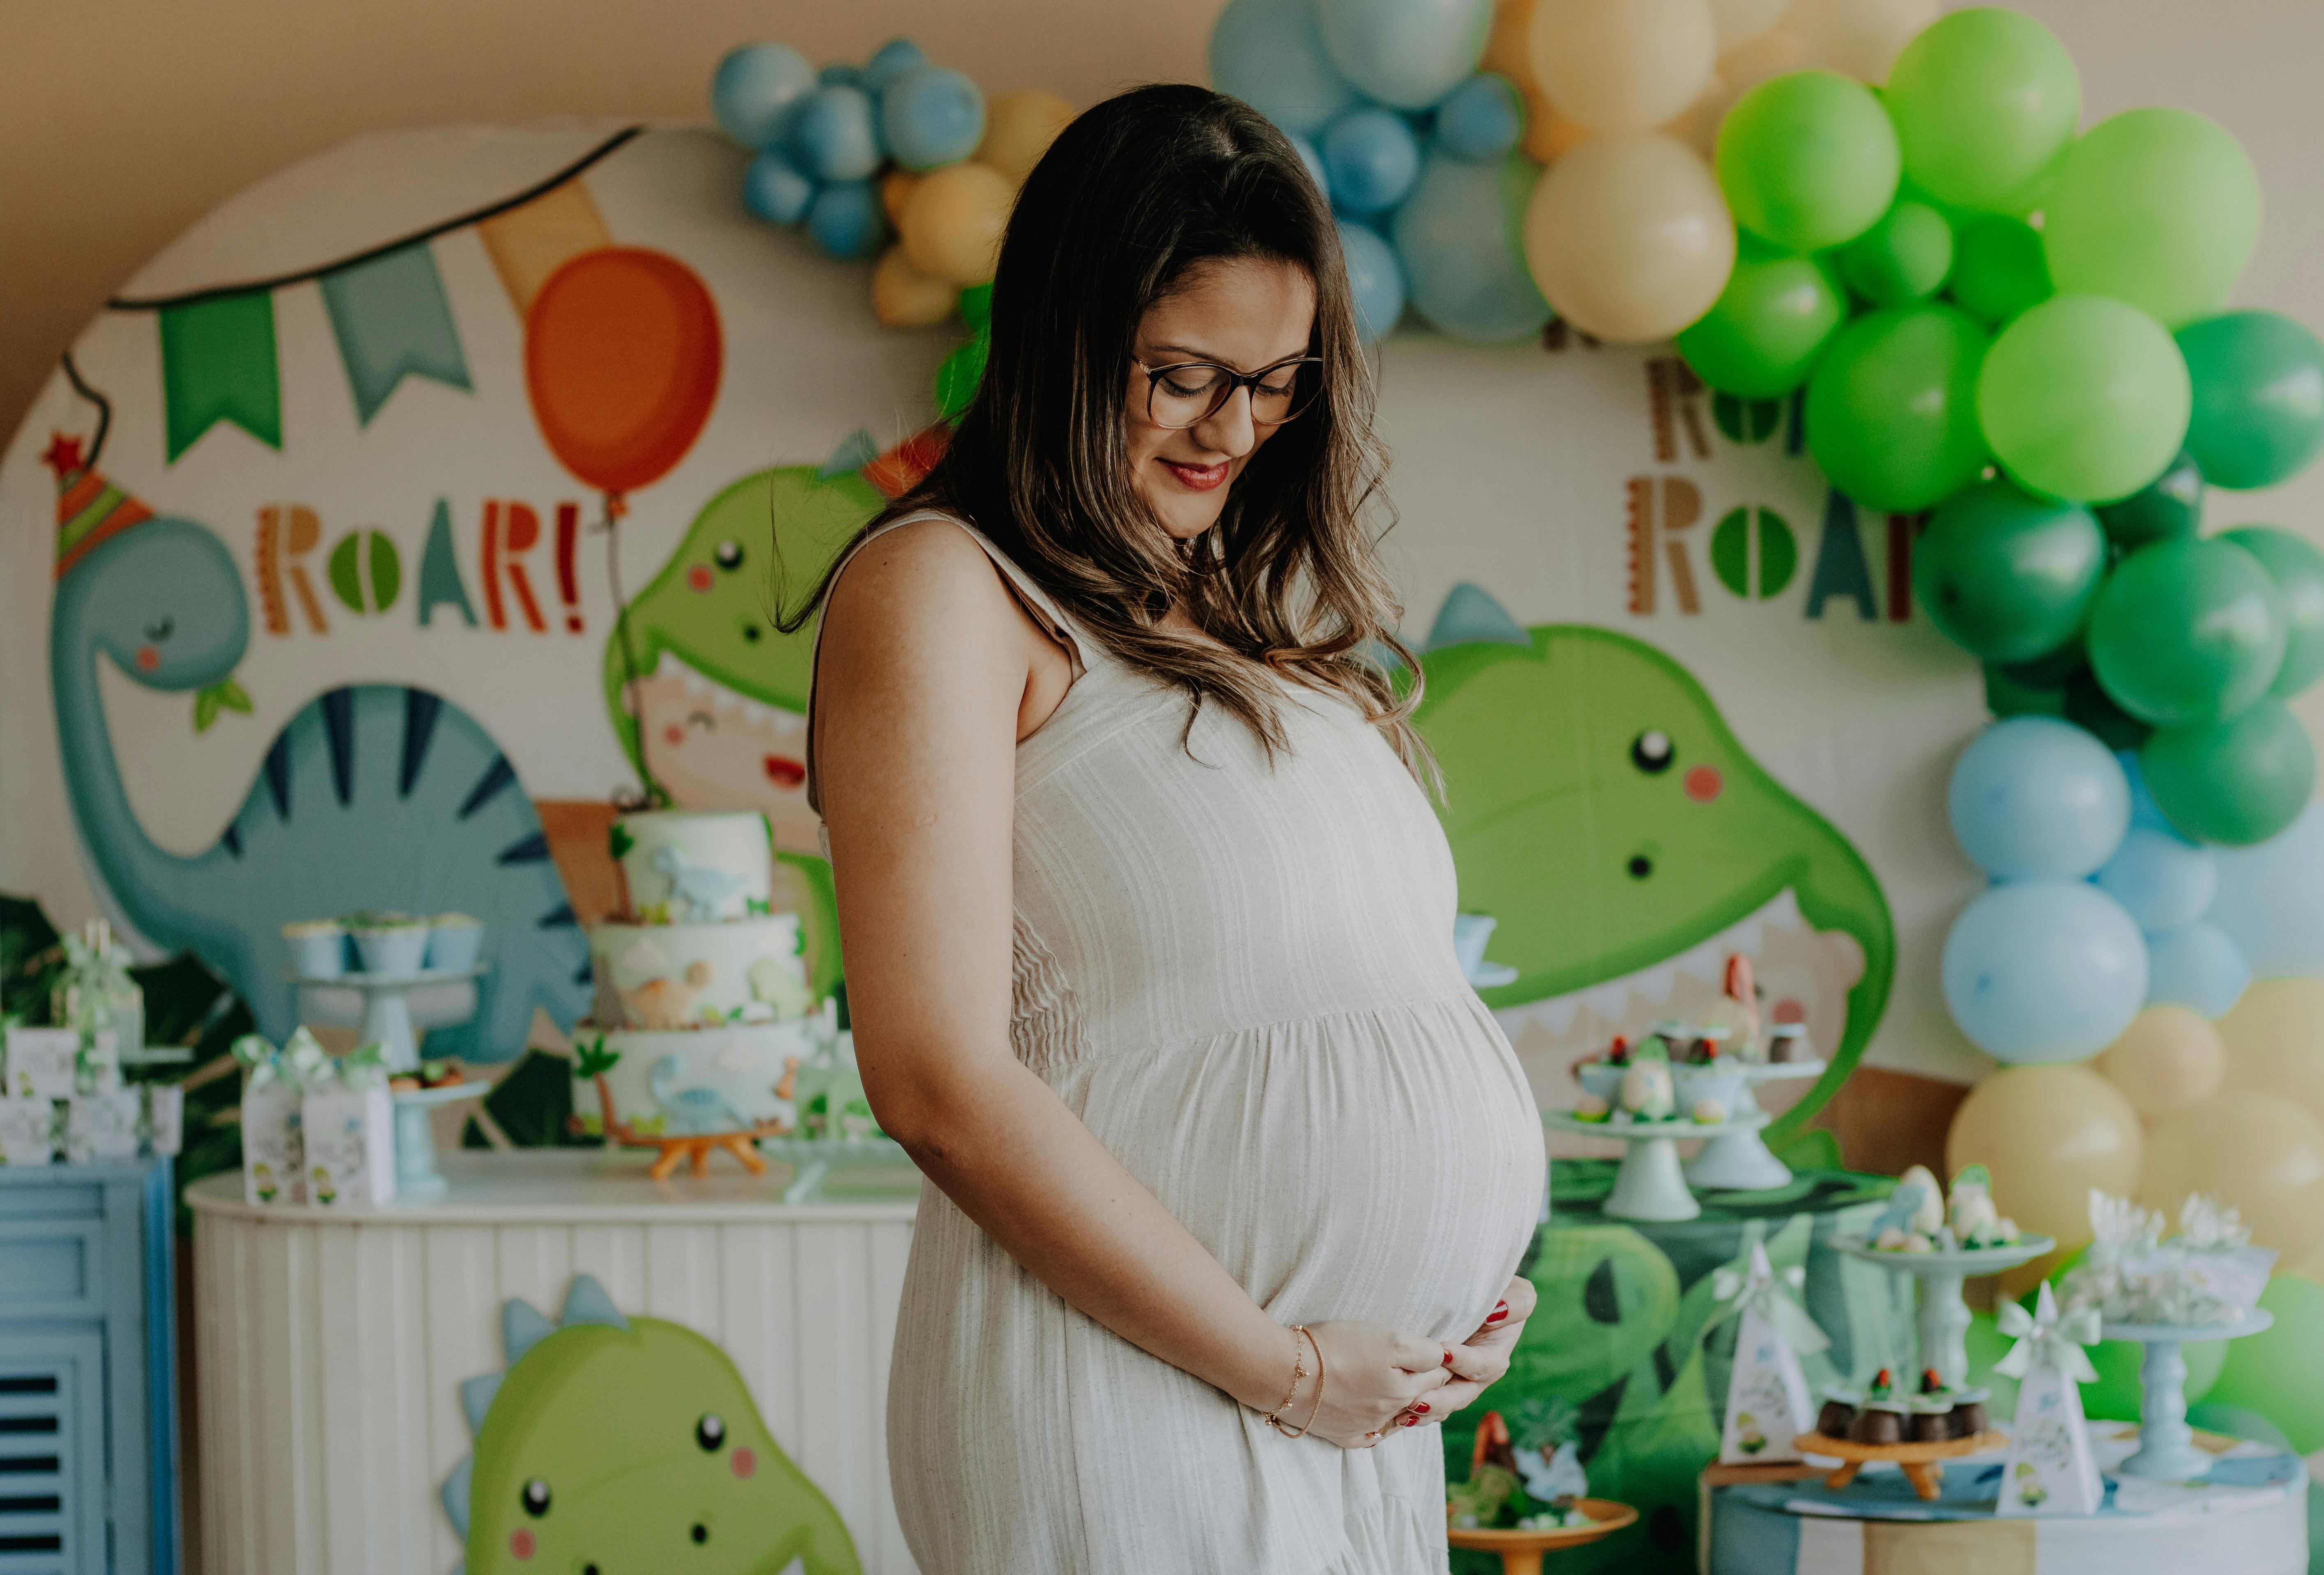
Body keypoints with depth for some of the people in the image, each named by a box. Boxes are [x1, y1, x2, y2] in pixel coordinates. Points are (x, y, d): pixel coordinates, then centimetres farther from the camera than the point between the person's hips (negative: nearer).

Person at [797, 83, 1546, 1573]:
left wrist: (1474, 1294, 3)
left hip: (1366, 1415, 7)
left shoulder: (1248, 617, 16)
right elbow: (942, 1082, -16)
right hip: (1132, 1405, -7)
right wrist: (1282, 1368, -12)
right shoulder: (944, 589, -8)